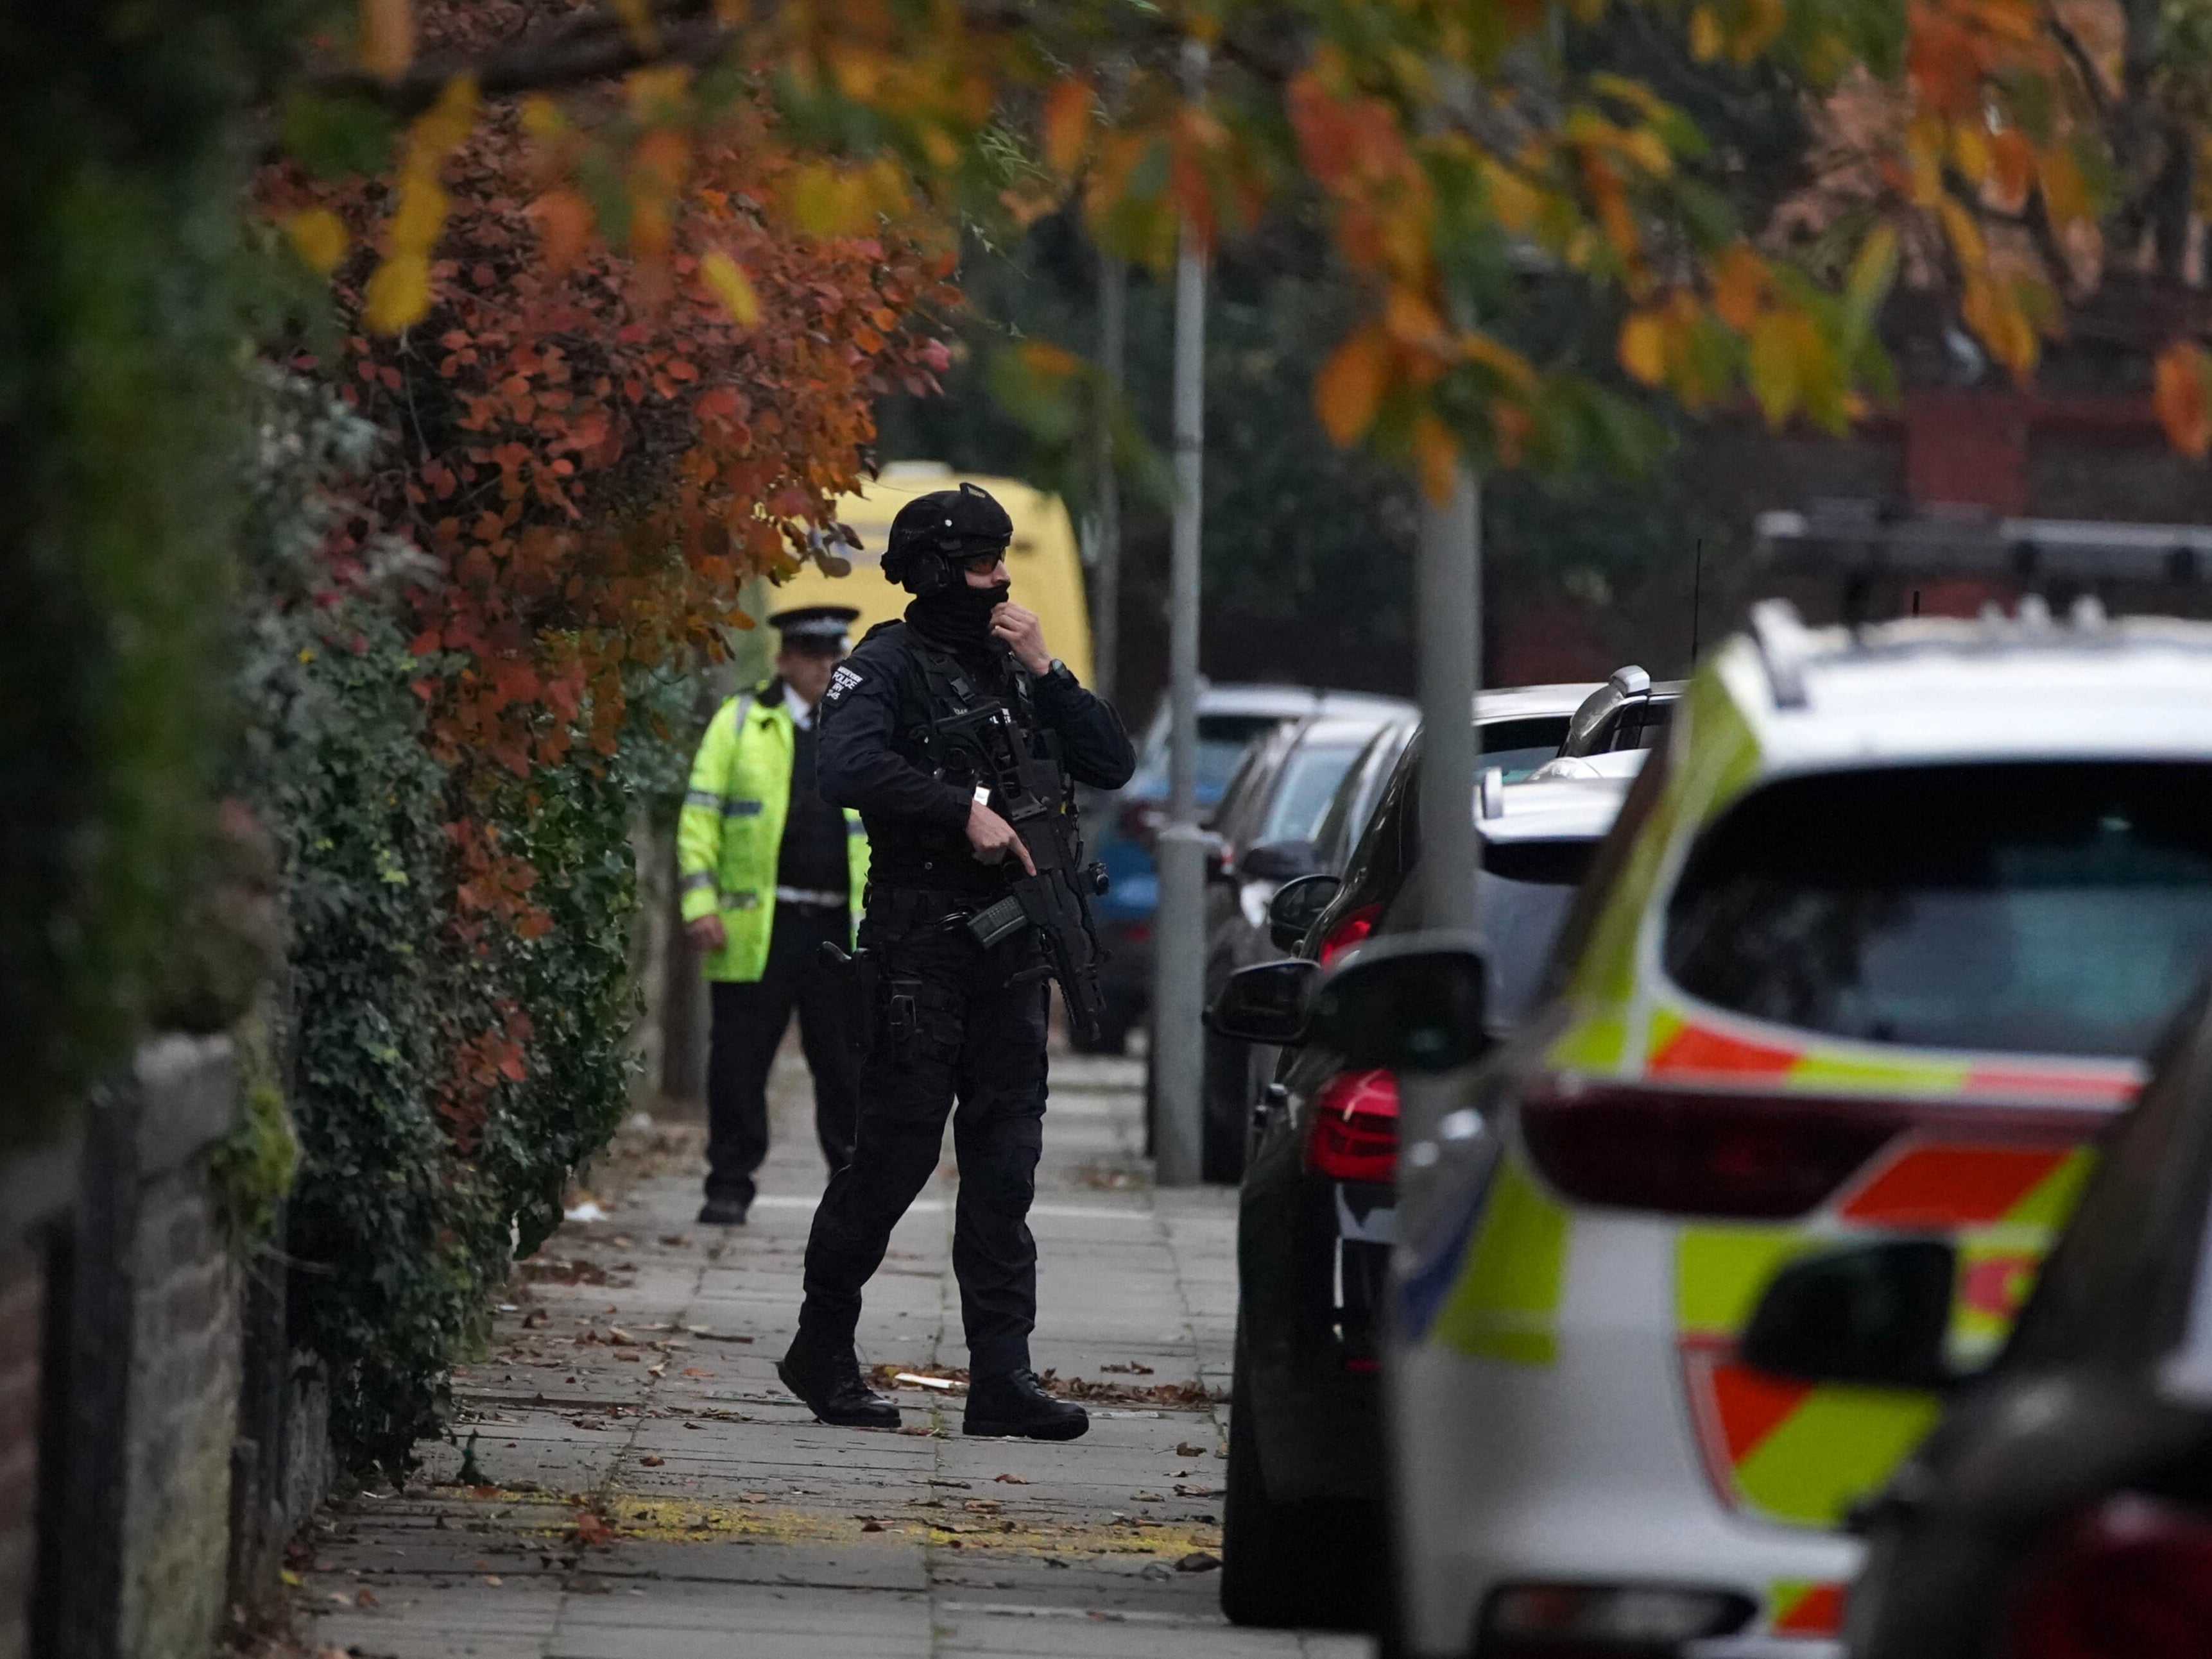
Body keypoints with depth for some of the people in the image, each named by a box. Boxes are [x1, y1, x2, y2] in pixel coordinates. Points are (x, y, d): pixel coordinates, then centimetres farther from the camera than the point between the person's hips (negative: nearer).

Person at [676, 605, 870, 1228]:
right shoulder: (741, 722, 7)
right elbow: (701, 814, 3)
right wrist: (700, 902, -7)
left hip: (841, 928, 2)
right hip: (755, 925, -2)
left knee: (844, 1064, 5)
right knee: (739, 1060, 0)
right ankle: (730, 1185, 8)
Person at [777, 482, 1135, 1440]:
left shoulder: (1014, 669, 17)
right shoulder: (888, 665, -3)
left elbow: (1111, 765, 12)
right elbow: (849, 768, -21)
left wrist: (1046, 672, 0)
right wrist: (967, 809, -22)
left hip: (1013, 948, 6)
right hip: (921, 951, -6)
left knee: (1005, 1165, 2)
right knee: (896, 1153, -4)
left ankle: (1002, 1377, 1)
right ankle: (821, 1351, 11)